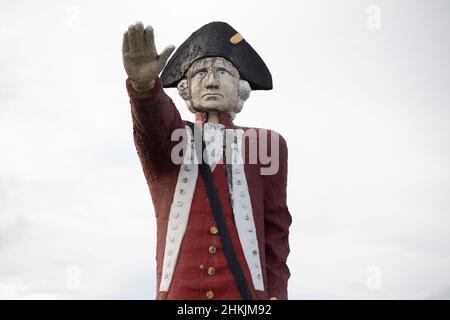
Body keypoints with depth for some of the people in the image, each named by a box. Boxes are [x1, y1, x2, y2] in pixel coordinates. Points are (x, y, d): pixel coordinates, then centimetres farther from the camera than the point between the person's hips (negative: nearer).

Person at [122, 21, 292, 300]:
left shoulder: (266, 143, 15)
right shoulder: (168, 139, 13)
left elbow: (275, 230, 13)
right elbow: (153, 119, -11)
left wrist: (276, 294, 4)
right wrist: (144, 82, -33)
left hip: (246, 292, 0)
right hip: (178, 291, 0)